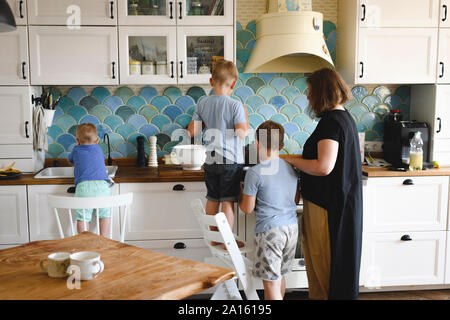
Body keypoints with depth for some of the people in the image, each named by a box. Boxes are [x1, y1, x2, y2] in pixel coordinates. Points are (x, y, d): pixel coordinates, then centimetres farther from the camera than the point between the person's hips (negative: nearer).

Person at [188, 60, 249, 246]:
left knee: (212, 199, 16)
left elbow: (192, 130, 2)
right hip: (231, 161, -5)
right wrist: (245, 116, -2)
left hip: (210, 160, 5)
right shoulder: (235, 105, -13)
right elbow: (242, 133, -19)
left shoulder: (202, 104, 1)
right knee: (228, 201, 3)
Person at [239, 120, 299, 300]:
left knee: (271, 282, 0)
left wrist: (240, 196, 11)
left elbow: (247, 209, -8)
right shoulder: (292, 169, 7)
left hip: (270, 231, -7)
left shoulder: (255, 173, -14)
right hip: (292, 227, 7)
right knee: (280, 276, 21)